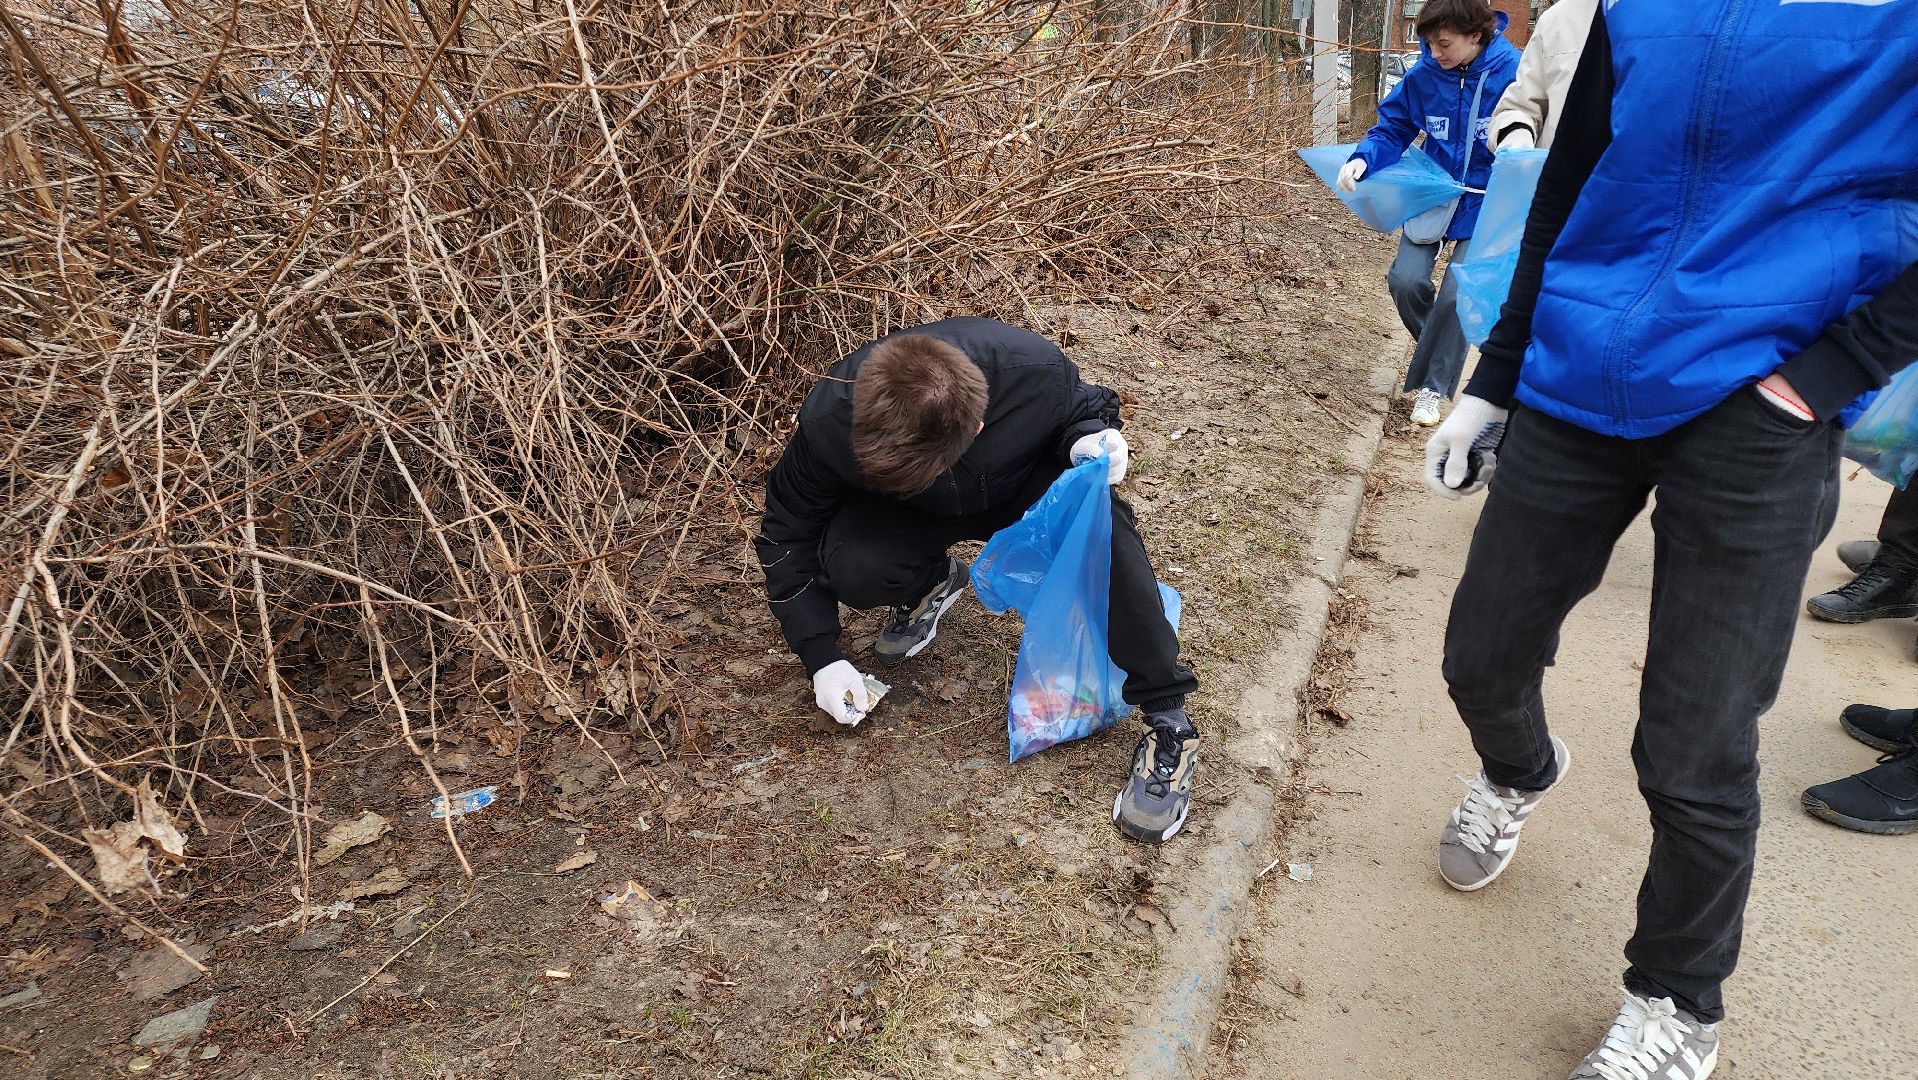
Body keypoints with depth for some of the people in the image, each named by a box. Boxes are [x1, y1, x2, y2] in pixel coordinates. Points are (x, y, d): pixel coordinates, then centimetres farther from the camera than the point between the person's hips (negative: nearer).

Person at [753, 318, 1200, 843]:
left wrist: (1089, 440, -33)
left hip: (1028, 485, 0)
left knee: (1105, 527, -33)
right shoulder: (829, 420, -33)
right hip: (917, 518, 1)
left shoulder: (1037, 372, -34)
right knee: (851, 569, -32)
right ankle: (931, 584, 6)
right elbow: (788, 532, -15)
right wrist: (821, 657, -17)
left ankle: (1168, 724, -20)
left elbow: (1084, 409, -8)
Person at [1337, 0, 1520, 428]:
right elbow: (1392, 128, -1)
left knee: (1457, 294, -12)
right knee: (1405, 280, -9)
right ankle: (1438, 348, 22)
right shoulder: (1424, 75, -10)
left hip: (1484, 205, -3)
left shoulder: (1514, 73, -17)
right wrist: (1362, 159, -19)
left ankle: (1432, 384, 8)